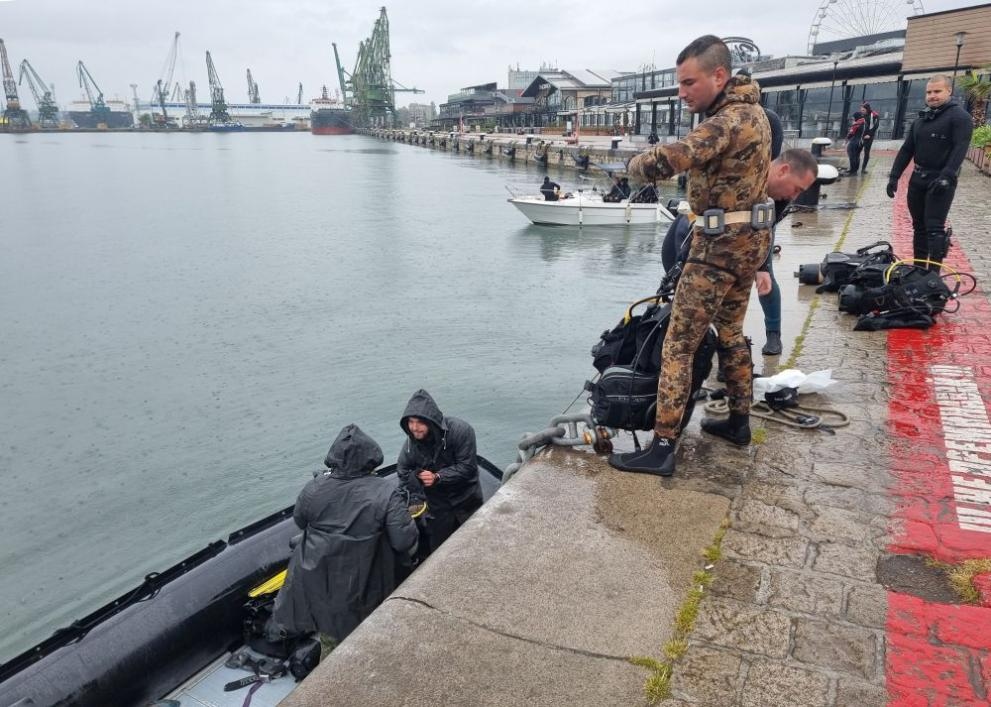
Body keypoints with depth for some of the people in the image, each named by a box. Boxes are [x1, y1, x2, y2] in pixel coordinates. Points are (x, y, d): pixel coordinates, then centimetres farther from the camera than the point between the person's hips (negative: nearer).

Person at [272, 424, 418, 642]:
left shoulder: (314, 488, -14)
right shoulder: (386, 493, -25)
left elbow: (299, 521, 4)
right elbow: (404, 541, -25)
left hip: (315, 577, 3)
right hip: (360, 584, -2)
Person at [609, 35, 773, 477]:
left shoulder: (729, 119, -20)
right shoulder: (750, 110, 14)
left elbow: (670, 159, -30)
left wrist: (636, 164, -11)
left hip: (722, 241, -10)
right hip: (751, 234, 10)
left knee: (679, 343, -8)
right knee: (730, 332, 20)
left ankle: (662, 446, -6)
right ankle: (739, 420, 32)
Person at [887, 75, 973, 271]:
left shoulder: (959, 116, -7)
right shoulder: (921, 119, 15)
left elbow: (960, 149, -18)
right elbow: (906, 149, 16)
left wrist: (946, 177, -29)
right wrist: (894, 176, 7)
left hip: (940, 181, -7)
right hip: (917, 179, 7)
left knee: (934, 228, -11)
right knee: (919, 226, 10)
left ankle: (933, 273, -10)